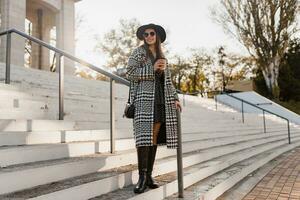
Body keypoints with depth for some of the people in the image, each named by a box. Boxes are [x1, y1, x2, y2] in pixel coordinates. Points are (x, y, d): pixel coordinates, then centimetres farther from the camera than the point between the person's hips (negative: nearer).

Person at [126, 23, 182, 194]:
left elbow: (168, 80, 22)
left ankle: (149, 175, 6)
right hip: (145, 98, -5)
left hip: (161, 99, 5)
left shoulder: (162, 56, 21)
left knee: (155, 137, 1)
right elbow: (129, 73, -5)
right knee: (145, 136, -13)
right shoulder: (139, 52, 6)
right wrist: (152, 68, -11)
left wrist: (174, 98, 12)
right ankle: (142, 176, -9)